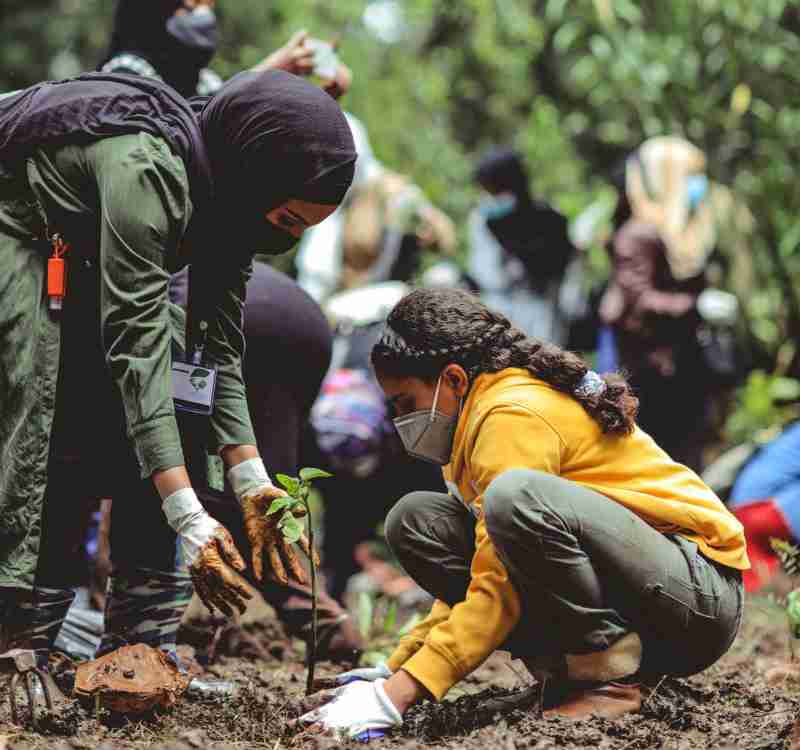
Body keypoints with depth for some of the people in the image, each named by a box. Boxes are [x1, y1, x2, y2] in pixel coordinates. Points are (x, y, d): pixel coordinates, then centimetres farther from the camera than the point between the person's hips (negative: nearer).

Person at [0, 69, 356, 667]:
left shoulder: (227, 189, -9)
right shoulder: (146, 168, -36)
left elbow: (219, 348, -5)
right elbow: (137, 346, -39)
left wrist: (252, 486, -14)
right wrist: (189, 520, -42)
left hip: (76, 257, 8)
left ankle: (140, 640, -2)